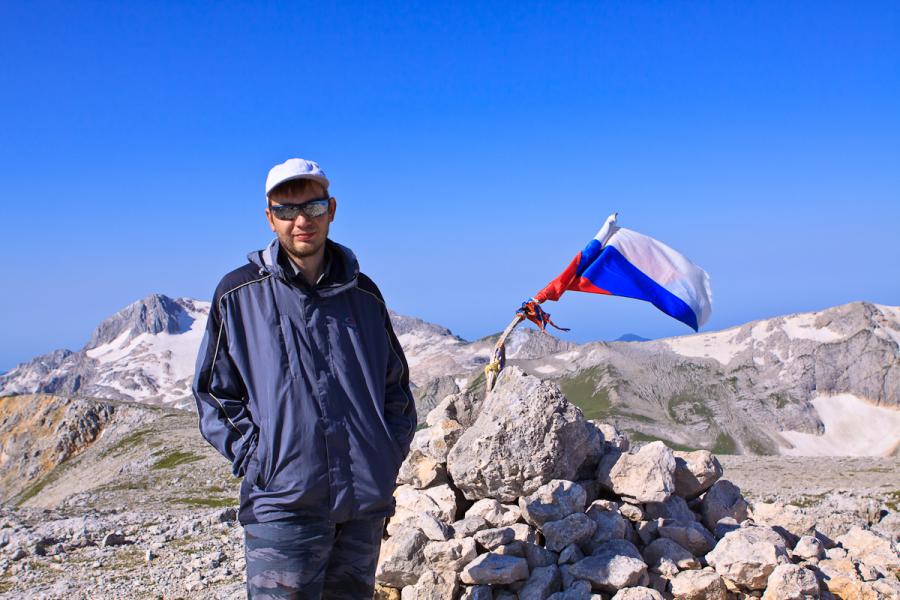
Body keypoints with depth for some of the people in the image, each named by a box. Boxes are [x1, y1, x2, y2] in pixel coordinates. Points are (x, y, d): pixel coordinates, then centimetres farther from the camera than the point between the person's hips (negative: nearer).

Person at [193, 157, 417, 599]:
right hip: (283, 502, -3)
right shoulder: (239, 294, 1)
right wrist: (255, 459, -7)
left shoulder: (363, 295, 10)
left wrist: (390, 453, 7)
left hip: (367, 500, 4)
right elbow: (213, 395, 4)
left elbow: (396, 386, 19)